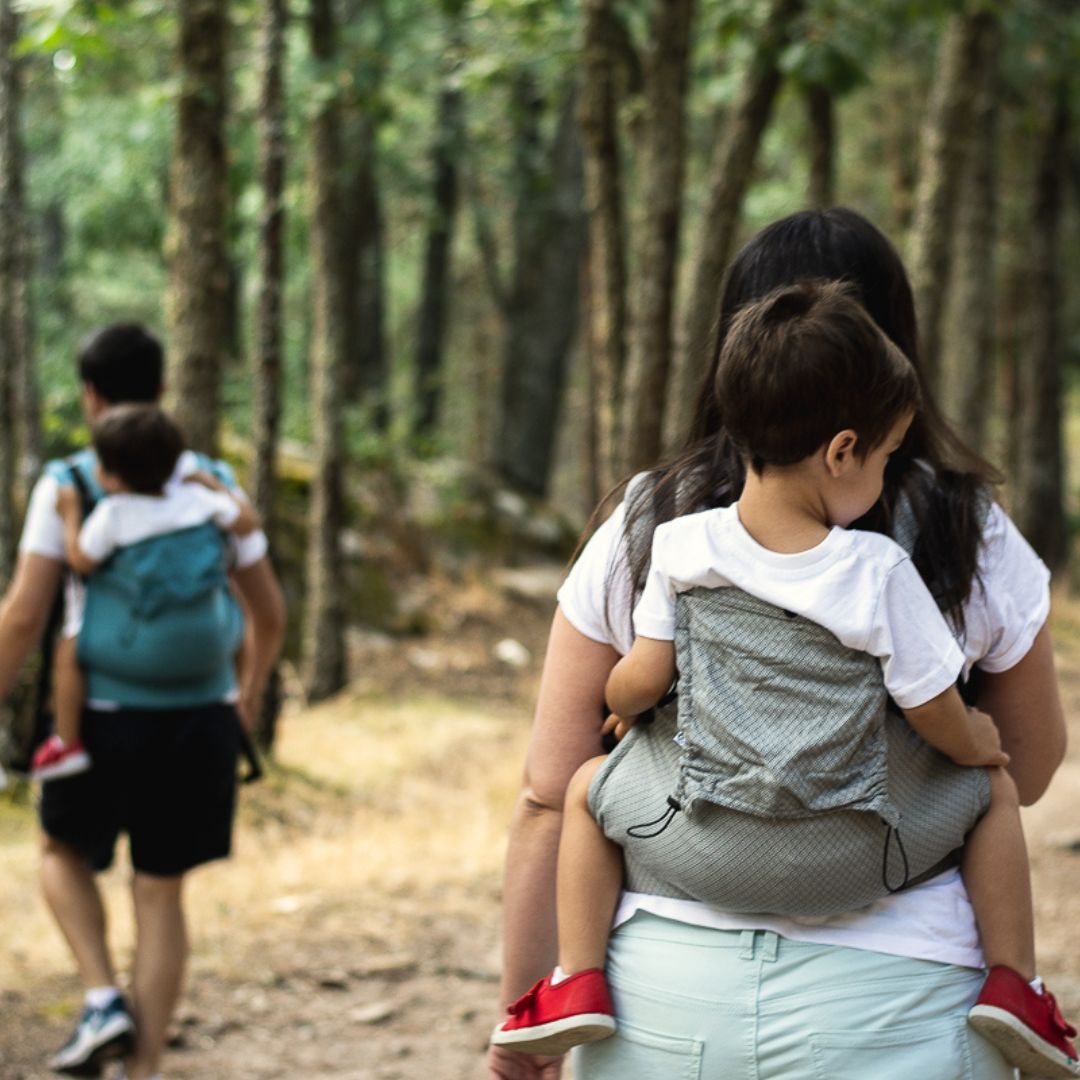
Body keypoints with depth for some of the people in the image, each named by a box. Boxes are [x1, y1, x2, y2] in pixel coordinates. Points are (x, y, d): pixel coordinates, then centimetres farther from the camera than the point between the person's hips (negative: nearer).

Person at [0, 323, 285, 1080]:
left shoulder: (66, 486, -8)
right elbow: (269, 611, 10)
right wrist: (252, 690, 27)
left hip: (107, 718, -3)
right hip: (201, 717, 3)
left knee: (66, 853, 24)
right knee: (160, 893, 13)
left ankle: (103, 1001, 3)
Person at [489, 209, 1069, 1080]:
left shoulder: (643, 532, -2)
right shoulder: (971, 540, -4)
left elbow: (549, 802, 0)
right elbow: (1029, 773, 11)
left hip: (662, 1002, 1)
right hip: (890, 1007, -1)